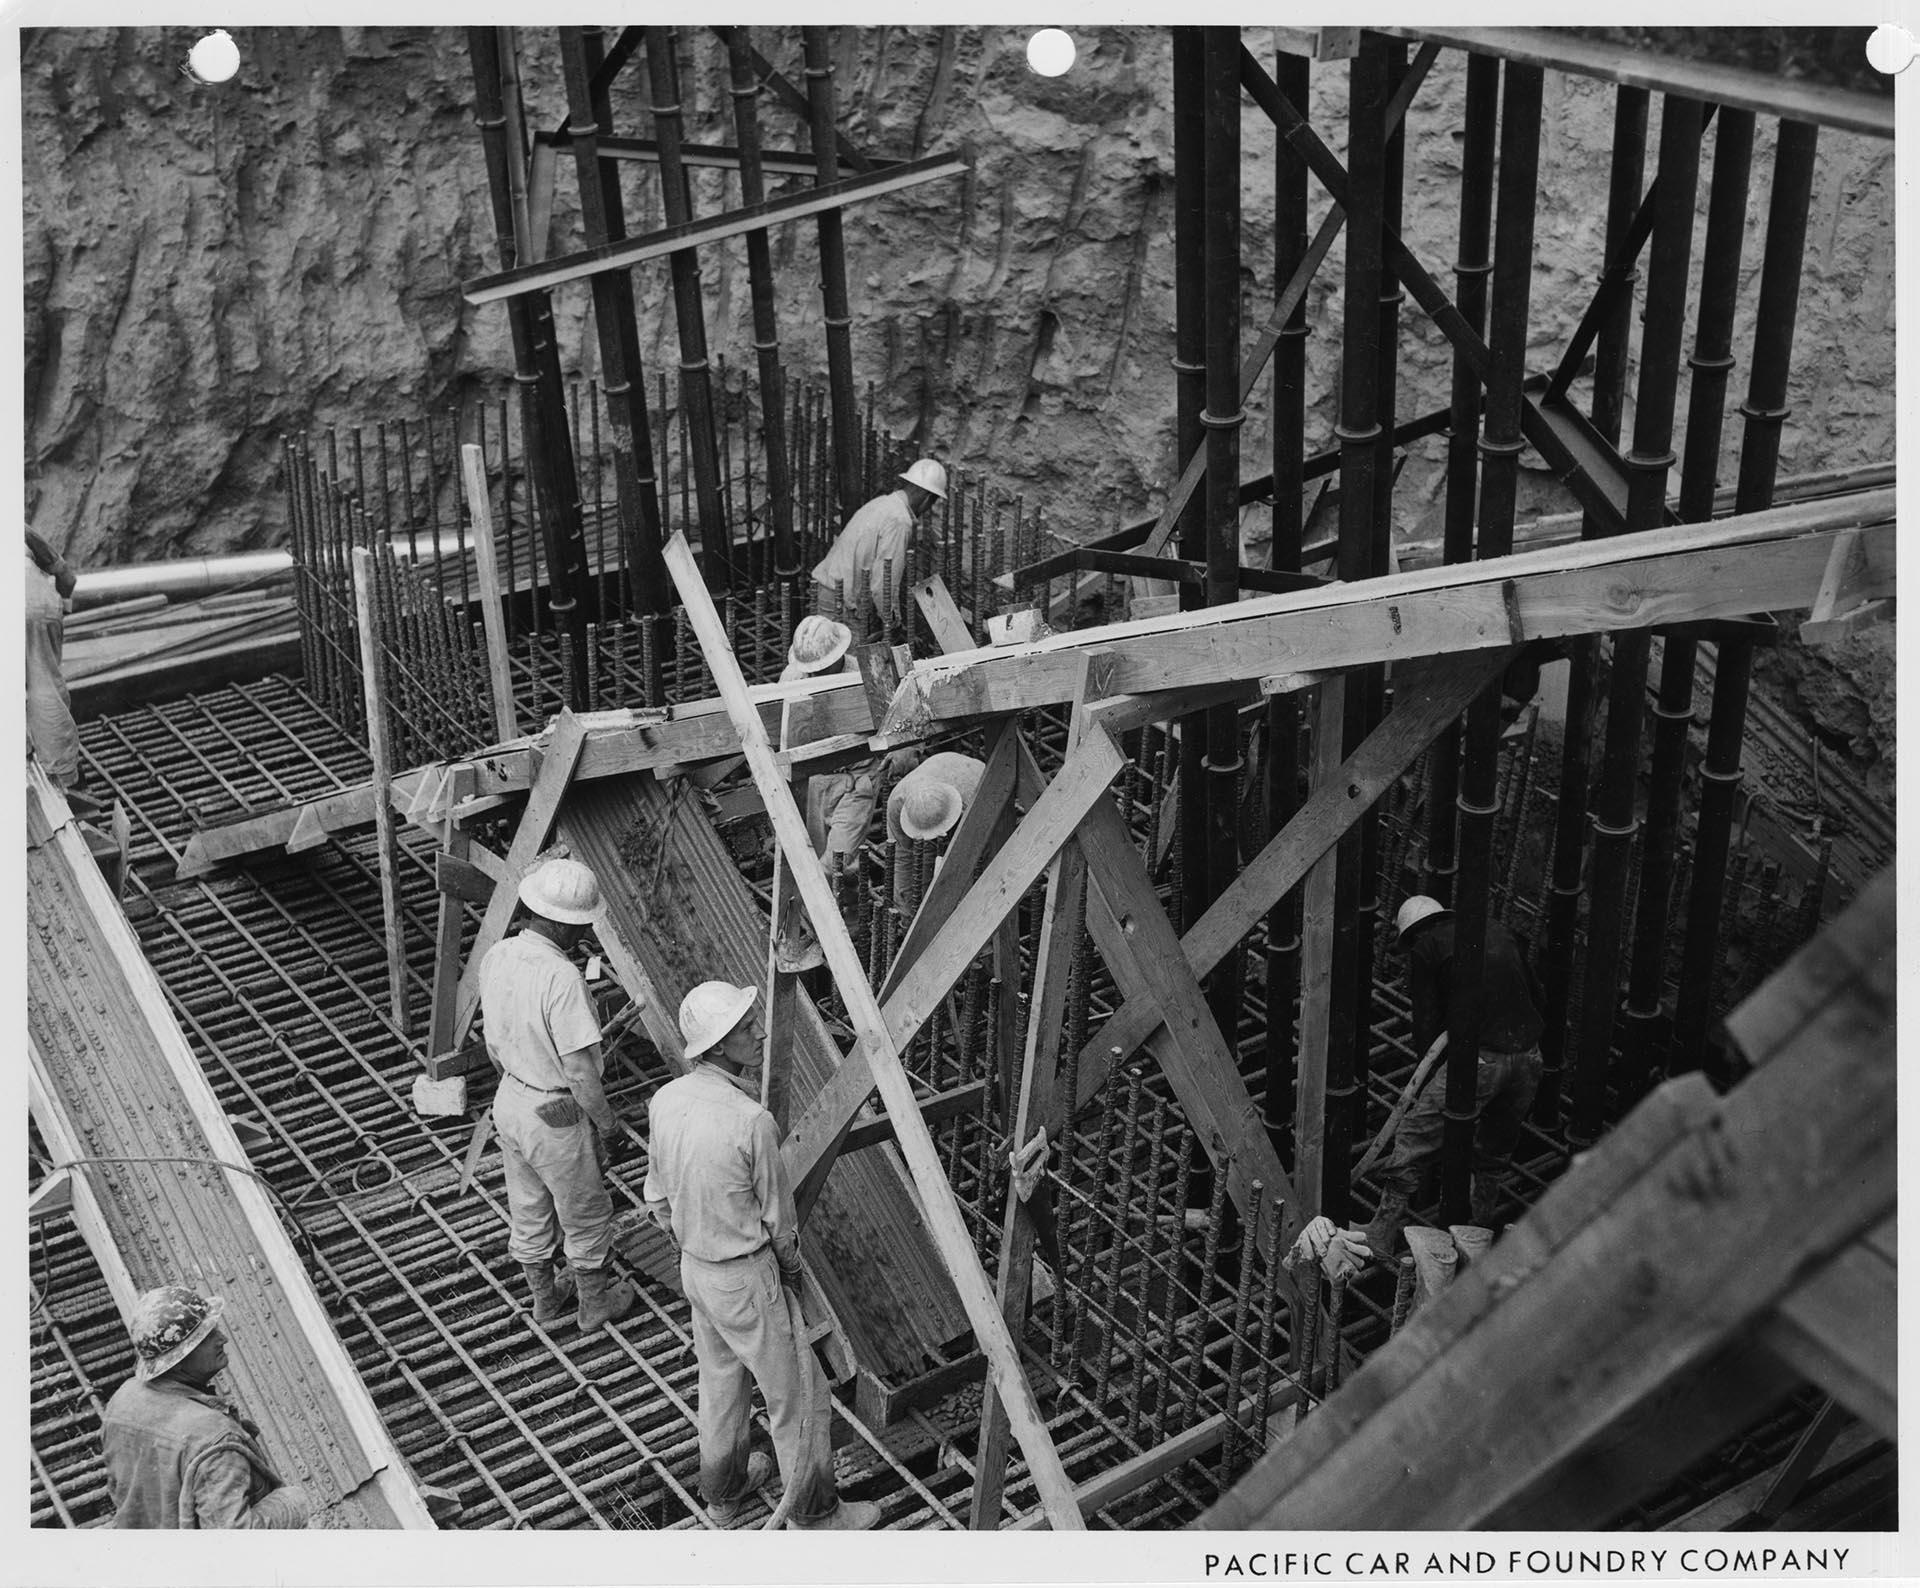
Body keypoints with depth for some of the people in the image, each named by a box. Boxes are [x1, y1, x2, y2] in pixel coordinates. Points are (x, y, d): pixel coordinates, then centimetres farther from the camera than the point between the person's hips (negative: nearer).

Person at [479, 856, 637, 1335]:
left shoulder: (497, 956, -8)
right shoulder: (561, 978, -32)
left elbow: (494, 1043, 7)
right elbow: (580, 1072, -26)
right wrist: (609, 1125, -12)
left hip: (510, 1099, 7)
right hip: (558, 1116, -7)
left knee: (528, 1210, 25)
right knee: (586, 1216, 17)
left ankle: (545, 1296, 45)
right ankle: (595, 1304, 37)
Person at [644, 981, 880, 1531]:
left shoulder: (665, 1101, -8)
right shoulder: (750, 1121, -29)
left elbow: (657, 1201, 4)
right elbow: (777, 1216, -15)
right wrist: (791, 1265, 5)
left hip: (693, 1265, 8)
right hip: (745, 1278, -7)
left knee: (719, 1379, 27)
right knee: (798, 1393, 11)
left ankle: (724, 1491, 45)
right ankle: (812, 1511, 26)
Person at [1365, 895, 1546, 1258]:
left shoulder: (1424, 948, 7)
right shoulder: (1498, 931, 22)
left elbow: (1426, 1023, 2)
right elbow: (1536, 997, 22)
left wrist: (1427, 1078, 10)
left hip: (1478, 1058, -6)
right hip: (1528, 1055, 6)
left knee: (1414, 1140, 2)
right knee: (1497, 1151, 23)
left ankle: (1383, 1236, 2)